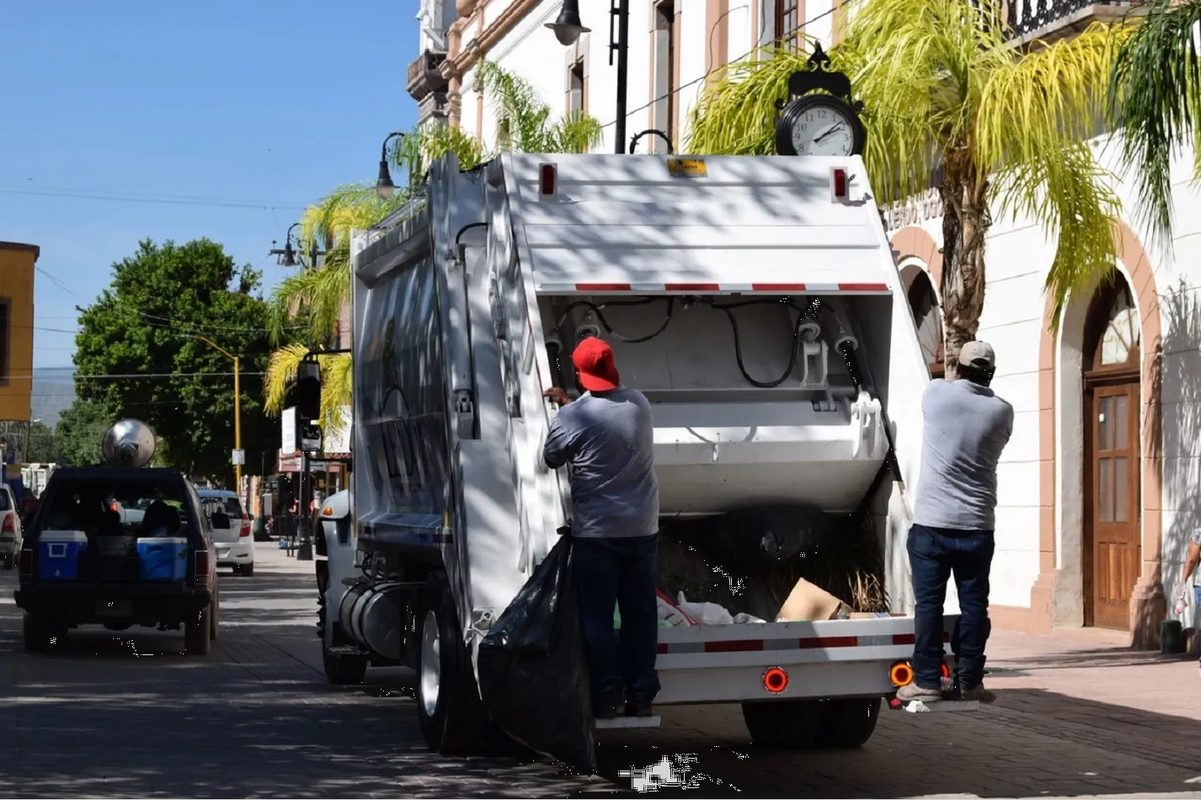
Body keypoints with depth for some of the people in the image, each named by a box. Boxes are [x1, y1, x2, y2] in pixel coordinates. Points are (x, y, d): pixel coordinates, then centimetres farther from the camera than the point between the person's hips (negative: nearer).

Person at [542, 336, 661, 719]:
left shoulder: (573, 417, -14)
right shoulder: (638, 403, 2)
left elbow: (550, 459, 2)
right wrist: (569, 404, 25)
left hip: (596, 532, -4)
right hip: (642, 528, 5)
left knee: (597, 616, 3)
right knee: (640, 612, 10)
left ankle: (606, 698, 3)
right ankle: (641, 696, 13)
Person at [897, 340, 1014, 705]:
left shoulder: (937, 393, -4)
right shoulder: (1002, 412, 0)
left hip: (932, 523, -1)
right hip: (978, 525, 2)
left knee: (928, 603, 2)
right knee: (974, 604, 7)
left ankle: (927, 681, 2)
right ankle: (970, 681, 11)